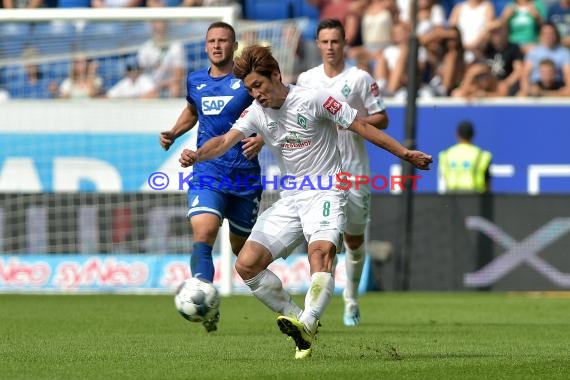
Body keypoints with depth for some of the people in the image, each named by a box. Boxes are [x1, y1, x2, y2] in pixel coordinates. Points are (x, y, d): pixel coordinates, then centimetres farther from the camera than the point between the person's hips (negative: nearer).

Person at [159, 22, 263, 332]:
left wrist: (261, 139, -22)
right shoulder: (195, 81, 8)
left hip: (245, 175, -2)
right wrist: (173, 133, 13)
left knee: (242, 248, 12)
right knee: (202, 236, -21)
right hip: (207, 173, 2)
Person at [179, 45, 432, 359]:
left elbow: (362, 127, -5)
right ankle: (295, 316, 4)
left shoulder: (313, 100, -10)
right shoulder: (256, 112, 4)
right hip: (289, 199, 6)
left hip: (325, 192, -6)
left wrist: (404, 153, -7)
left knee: (321, 251, -34)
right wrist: (196, 155, -30)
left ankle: (306, 325, -41)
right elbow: (226, 141, -10)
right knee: (246, 265, -7)